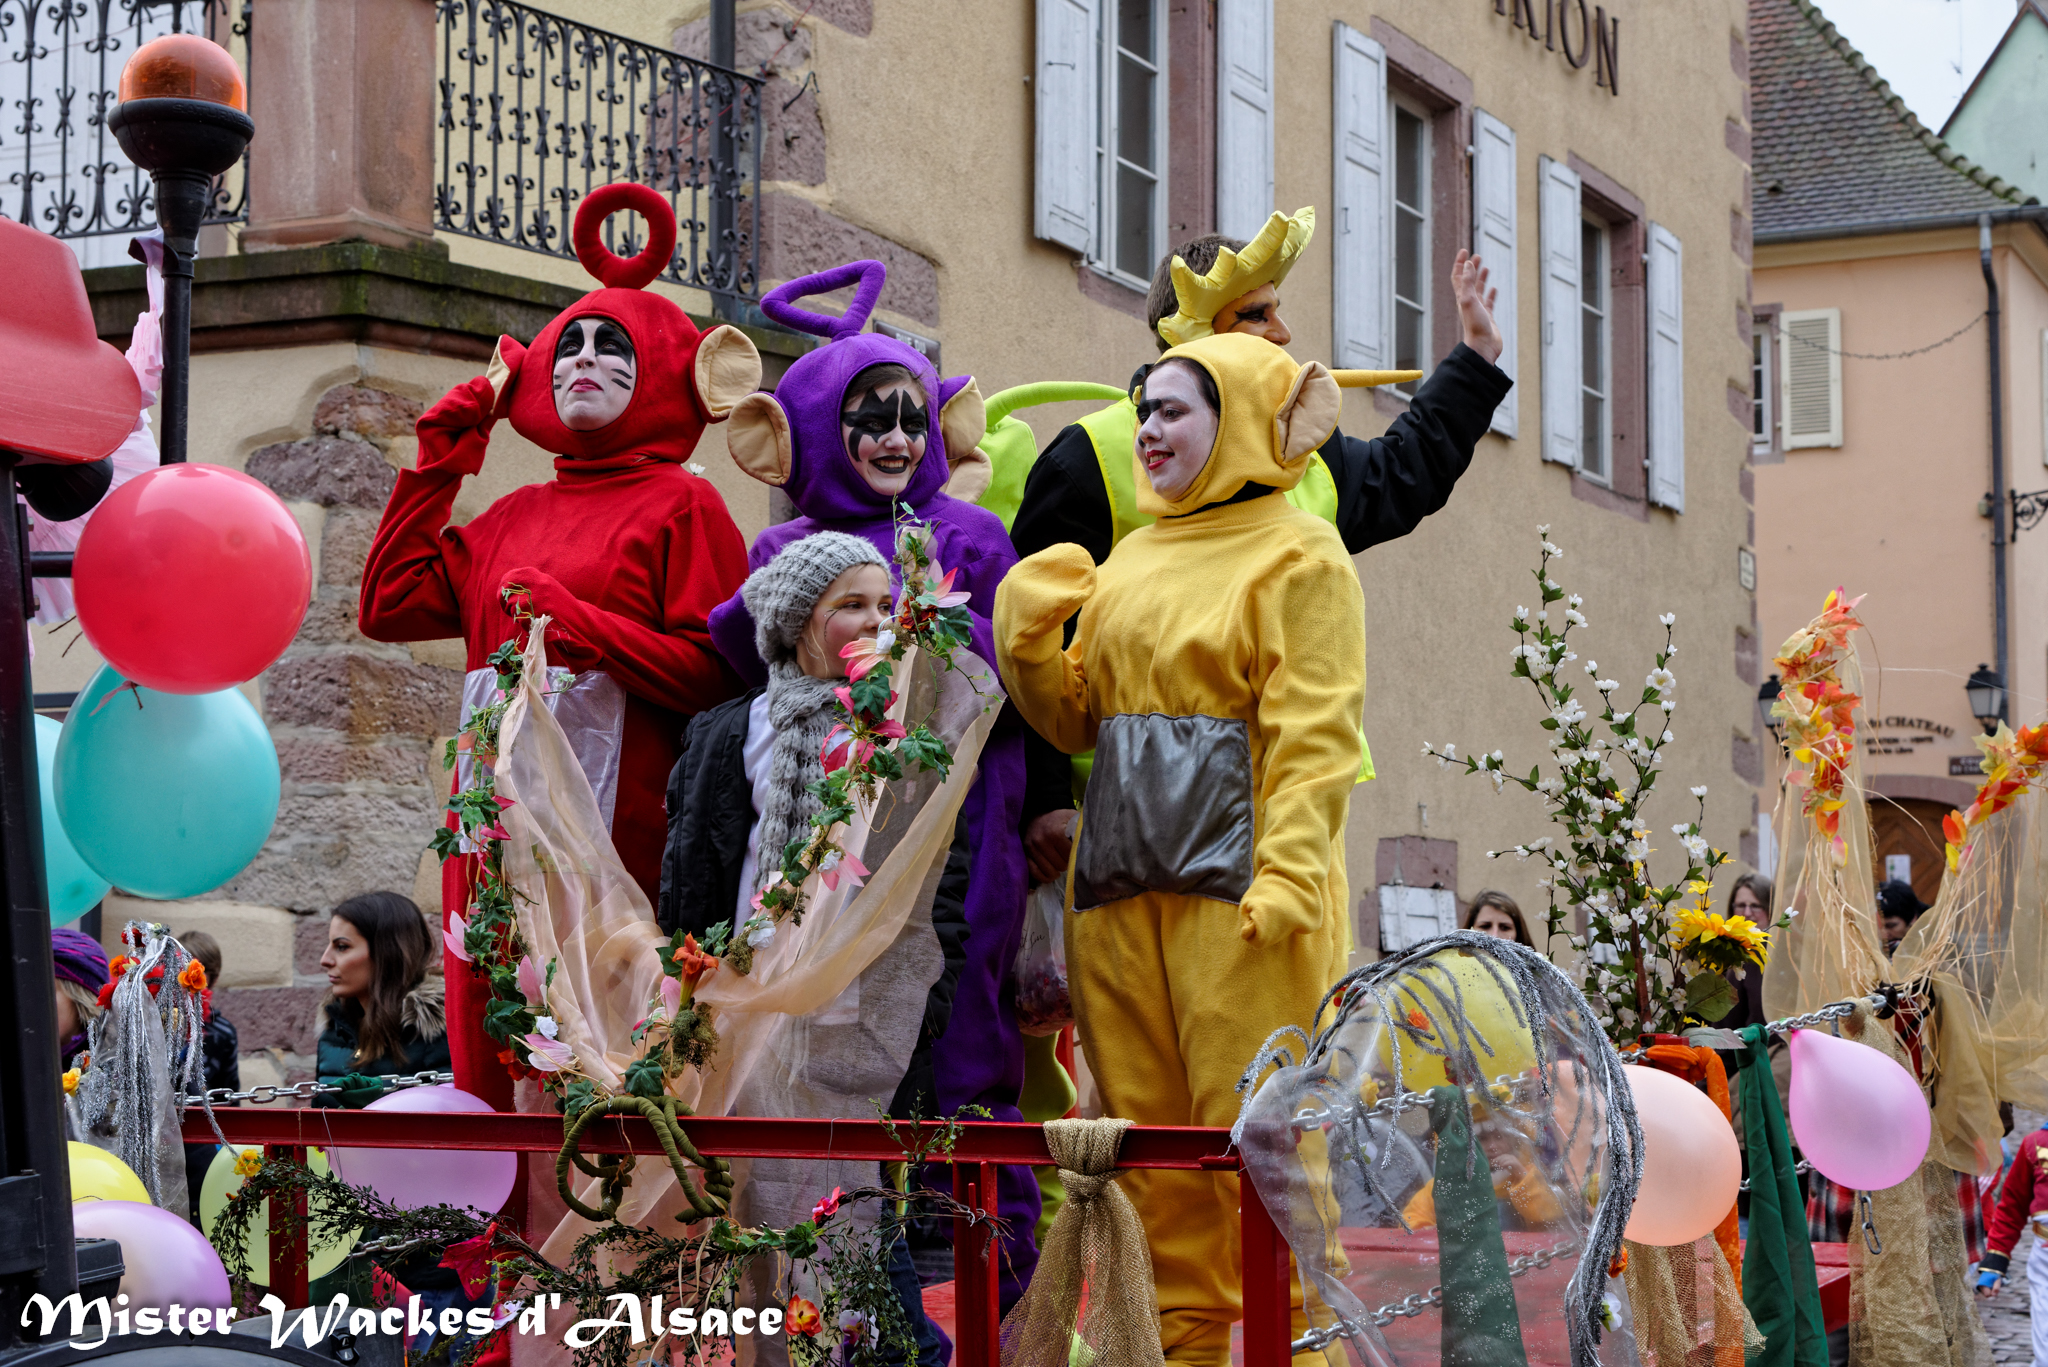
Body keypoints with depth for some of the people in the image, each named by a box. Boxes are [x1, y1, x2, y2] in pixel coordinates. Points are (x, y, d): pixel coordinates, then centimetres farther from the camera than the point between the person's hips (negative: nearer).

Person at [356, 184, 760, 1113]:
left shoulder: (682, 505, 2)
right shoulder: (512, 519, 19)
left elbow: (720, 674, -7)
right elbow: (387, 603, 16)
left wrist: (583, 628, -15)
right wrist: (440, 457, 18)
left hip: (615, 822, -6)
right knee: (495, 1059, 5)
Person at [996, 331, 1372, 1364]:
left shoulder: (1299, 556, -1)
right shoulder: (1130, 559, 19)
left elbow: (1313, 735, -10)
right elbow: (1073, 720, 17)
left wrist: (1285, 875, -22)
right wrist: (1028, 637, -2)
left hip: (1234, 879, -7)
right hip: (1121, 873, 7)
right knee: (1149, 1131, 8)